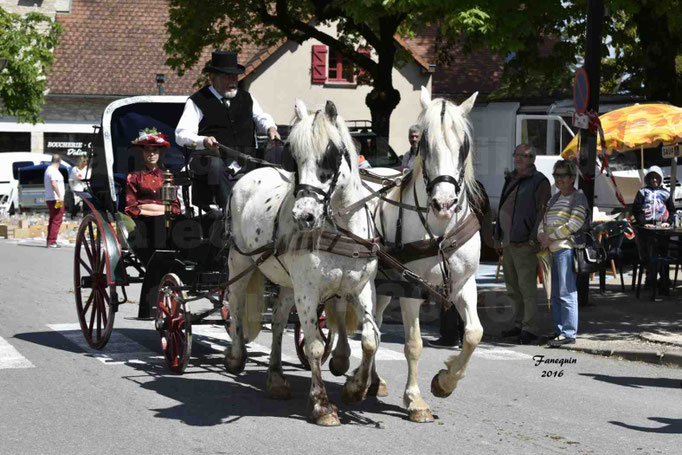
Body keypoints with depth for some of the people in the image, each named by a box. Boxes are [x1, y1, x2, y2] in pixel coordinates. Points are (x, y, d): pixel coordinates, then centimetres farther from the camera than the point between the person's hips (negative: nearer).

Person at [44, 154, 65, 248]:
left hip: (49, 198, 10)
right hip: (55, 199, -10)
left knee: (52, 220, 14)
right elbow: (54, 184, -26)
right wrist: (59, 196, -28)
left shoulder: (48, 169, 18)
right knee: (57, 220, -10)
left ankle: (50, 241, 15)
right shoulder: (54, 171, -14)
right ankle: (52, 242, -14)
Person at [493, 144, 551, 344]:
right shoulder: (511, 180, 18)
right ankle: (519, 324, 18)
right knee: (513, 288, 11)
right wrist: (498, 237, 19)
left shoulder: (539, 182, -7)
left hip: (524, 244, -8)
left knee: (527, 286, -10)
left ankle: (530, 328, -7)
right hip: (507, 243, 8)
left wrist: (532, 239, -18)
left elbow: (542, 212, -12)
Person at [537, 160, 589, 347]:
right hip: (552, 249, 9)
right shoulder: (555, 199, 22)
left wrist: (551, 237, -11)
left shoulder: (578, 197, -3)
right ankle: (559, 331, 13)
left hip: (567, 248, -9)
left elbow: (574, 224, -14)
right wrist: (541, 235, 0)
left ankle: (569, 333, -13)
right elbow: (544, 220, 22)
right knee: (555, 294, 9)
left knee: (566, 292, -12)